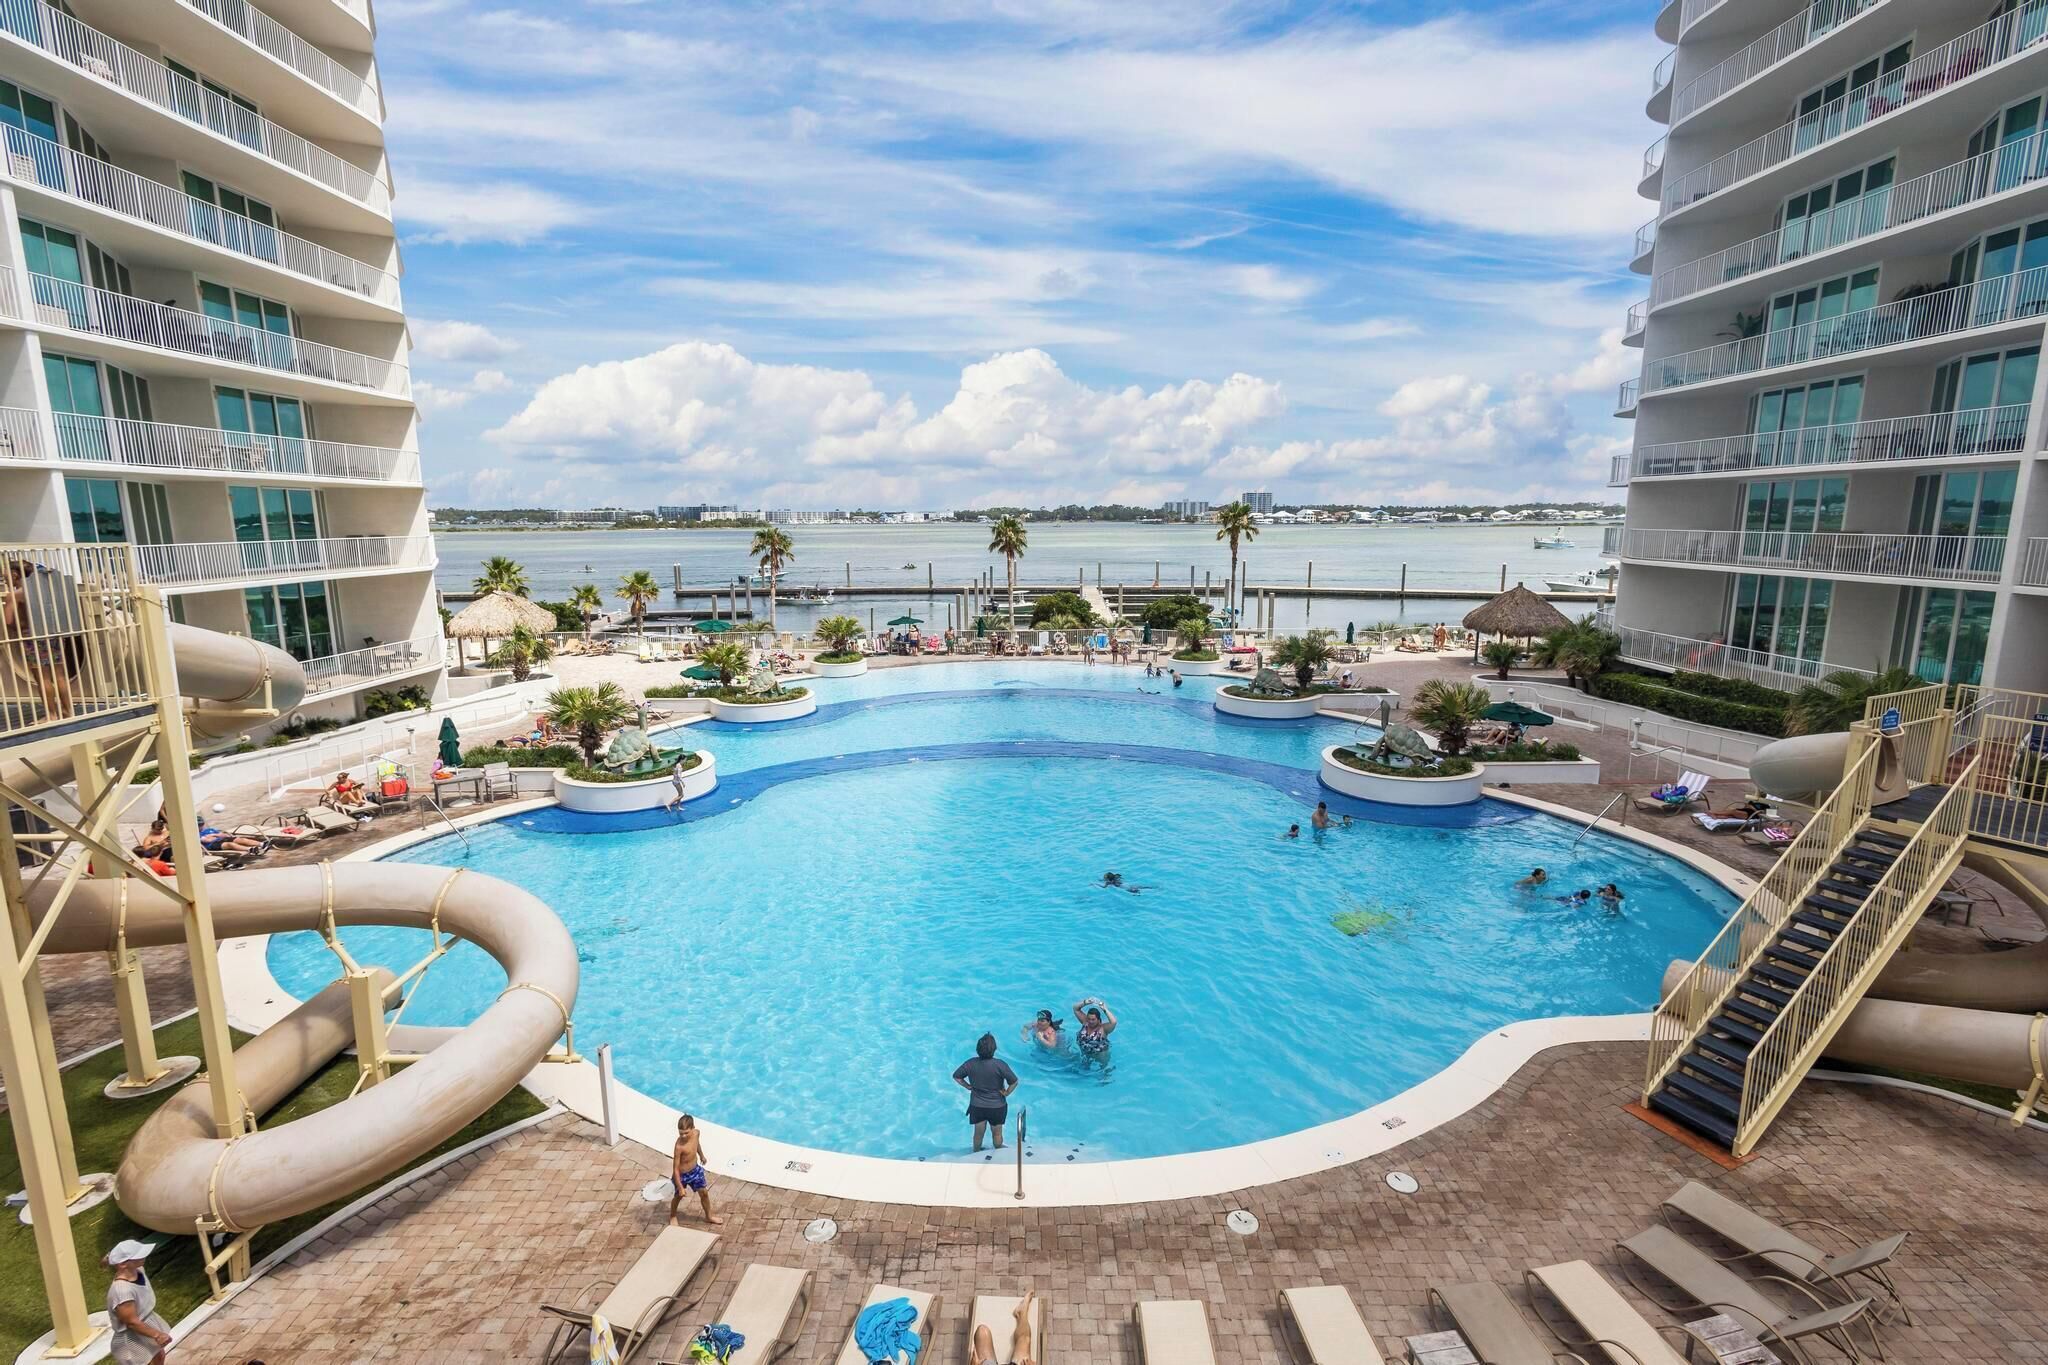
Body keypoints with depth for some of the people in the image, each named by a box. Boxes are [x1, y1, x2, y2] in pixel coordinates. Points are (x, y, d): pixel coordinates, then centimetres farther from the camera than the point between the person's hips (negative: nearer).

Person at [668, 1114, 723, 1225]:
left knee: (704, 1192, 16)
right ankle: (672, 1216, 49)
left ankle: (709, 1216, 37)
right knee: (678, 1196, 19)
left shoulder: (696, 1133, -18)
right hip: (682, 1174, -5)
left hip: (695, 1169, 5)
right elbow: (676, 1168, -28)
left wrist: (702, 1156, 25)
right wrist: (680, 1187, -26)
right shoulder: (679, 1146, -35)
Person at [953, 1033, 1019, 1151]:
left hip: (977, 1106, 2)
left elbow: (956, 1076, -6)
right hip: (997, 1106, -2)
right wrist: (1007, 1093, -8)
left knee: (978, 1133, 24)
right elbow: (1014, 1082, -24)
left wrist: (968, 1086, 3)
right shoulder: (1000, 1064, -26)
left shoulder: (971, 1063, -17)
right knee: (997, 1133, 22)